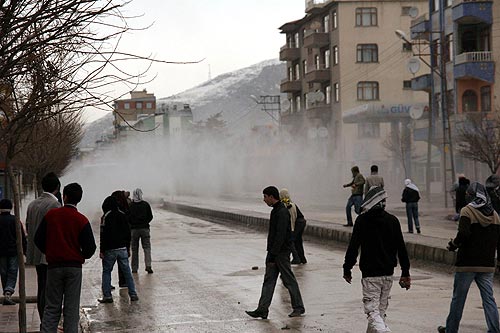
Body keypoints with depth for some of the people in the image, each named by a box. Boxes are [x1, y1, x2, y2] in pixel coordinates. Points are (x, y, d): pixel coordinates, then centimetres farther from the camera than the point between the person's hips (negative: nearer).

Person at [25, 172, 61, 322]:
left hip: (36, 253, 8)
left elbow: (28, 228, 15)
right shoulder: (54, 204, -14)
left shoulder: (32, 204, 11)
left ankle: (44, 323, 19)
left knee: (41, 289, 13)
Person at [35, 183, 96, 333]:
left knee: (52, 307, 6)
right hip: (74, 267, -1)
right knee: (72, 308, 4)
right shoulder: (81, 220, -7)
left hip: (53, 266, 1)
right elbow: (90, 247, -7)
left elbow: (38, 239, 3)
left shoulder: (51, 215, -2)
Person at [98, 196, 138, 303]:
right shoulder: (123, 215, 9)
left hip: (110, 250, -5)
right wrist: (128, 248, 21)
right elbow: (128, 233, 14)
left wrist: (102, 250, -8)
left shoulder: (106, 216, -9)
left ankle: (107, 296, 2)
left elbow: (104, 235, -13)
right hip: (123, 248, 5)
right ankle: (133, 294, 7)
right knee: (127, 271, 9)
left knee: (106, 271, 6)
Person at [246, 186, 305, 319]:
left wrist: (273, 255, -24)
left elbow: (280, 236, -23)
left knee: (289, 280, 1)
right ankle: (262, 310, 2)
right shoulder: (276, 210, 14)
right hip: (274, 252, 10)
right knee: (269, 280, 4)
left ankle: (298, 307, 12)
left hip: (282, 253, -10)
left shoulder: (282, 212, -18)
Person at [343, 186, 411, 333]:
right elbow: (401, 249, 3)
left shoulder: (362, 220, -10)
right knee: (381, 310, 18)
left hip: (370, 274, -5)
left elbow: (353, 247, -9)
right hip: (388, 273, 5)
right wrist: (405, 273, 8)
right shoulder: (392, 220, 2)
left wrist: (347, 269, 1)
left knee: (372, 311, -6)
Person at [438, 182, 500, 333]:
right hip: (487, 264, 4)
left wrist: (453, 245, -6)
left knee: (458, 298, 7)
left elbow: (463, 234, -22)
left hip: (467, 263, -4)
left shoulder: (467, 211, -9)